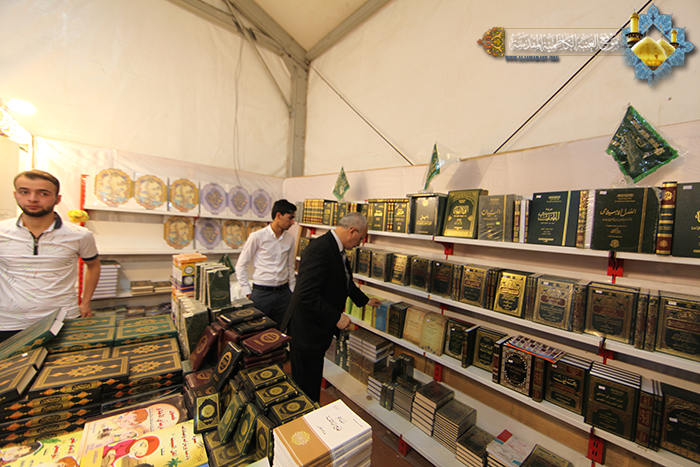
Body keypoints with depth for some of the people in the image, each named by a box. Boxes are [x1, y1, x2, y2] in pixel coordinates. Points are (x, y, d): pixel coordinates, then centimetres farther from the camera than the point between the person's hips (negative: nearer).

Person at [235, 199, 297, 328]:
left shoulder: (290, 239, 4)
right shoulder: (257, 237, -9)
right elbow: (241, 265, -2)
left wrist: (292, 290, 13)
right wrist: (247, 292, -4)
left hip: (283, 292, 4)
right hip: (261, 292, -4)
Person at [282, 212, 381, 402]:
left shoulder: (336, 249, 6)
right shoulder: (319, 249, -27)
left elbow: (344, 281, 22)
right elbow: (307, 296, -32)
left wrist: (365, 300, 31)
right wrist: (337, 317, -24)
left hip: (318, 329, 10)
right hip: (306, 332, -10)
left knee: (313, 382, 25)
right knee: (306, 388, 10)